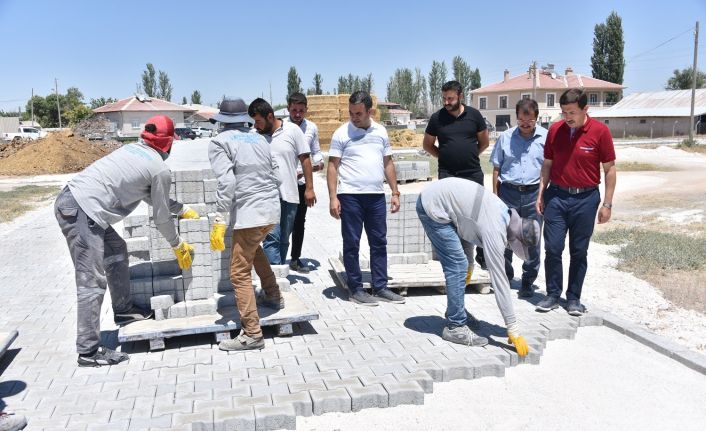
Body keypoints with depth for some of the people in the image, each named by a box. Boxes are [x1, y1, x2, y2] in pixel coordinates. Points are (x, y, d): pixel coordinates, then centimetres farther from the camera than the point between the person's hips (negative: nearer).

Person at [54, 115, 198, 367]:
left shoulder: (133, 149, 19)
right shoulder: (161, 169, -5)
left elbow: (151, 197, 31)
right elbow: (161, 217, 3)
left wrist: (182, 209, 38)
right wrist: (178, 246, 18)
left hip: (69, 198, 10)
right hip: (82, 212, -10)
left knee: (116, 251, 24)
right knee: (93, 283, -5)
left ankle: (123, 311, 34)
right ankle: (88, 352, 2)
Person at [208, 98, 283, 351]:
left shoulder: (220, 142, -3)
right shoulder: (259, 139, 14)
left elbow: (226, 182, -16)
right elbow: (276, 177, 14)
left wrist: (219, 221, -15)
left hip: (248, 214, -7)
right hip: (272, 210, 7)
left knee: (240, 274, 0)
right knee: (253, 247, 34)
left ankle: (252, 334, 0)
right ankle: (273, 296, 40)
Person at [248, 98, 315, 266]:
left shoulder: (292, 130, 0)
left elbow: (305, 159, 2)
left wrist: (309, 188, -1)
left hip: (289, 195, 1)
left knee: (284, 239, 11)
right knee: (272, 237, -13)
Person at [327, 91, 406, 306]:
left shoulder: (381, 132, 9)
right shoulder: (342, 133, -3)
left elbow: (388, 164, 14)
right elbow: (333, 166, -4)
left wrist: (395, 193, 8)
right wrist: (333, 197, -12)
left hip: (377, 196, 4)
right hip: (350, 196, -4)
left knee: (379, 243, 8)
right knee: (351, 244, 3)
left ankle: (380, 287, 18)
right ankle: (355, 289, 13)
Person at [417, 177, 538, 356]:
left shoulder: (504, 212, 3)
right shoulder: (495, 231, -22)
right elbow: (499, 281, -20)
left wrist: (469, 261, 23)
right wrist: (514, 330, -15)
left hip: (434, 195, 10)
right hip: (432, 207, -10)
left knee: (458, 264, 16)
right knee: (457, 266, -9)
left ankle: (455, 311, 31)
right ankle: (455, 327, 0)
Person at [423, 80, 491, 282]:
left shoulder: (474, 115, 1)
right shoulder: (437, 118, 0)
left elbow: (484, 141, 13)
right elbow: (427, 145, 11)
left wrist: (471, 155, 6)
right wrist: (444, 157, 3)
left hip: (473, 173, 1)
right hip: (448, 174, 0)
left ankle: (482, 256, 20)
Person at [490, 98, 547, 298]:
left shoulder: (546, 137, 1)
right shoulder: (505, 138, 4)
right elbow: (496, 168, 9)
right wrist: (495, 194, 5)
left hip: (534, 194, -1)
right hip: (508, 193, 1)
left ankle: (528, 282, 19)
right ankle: (505, 278, 23)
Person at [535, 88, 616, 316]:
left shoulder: (600, 131, -7)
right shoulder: (555, 130, 2)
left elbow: (609, 169, -2)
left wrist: (607, 204, -4)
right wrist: (541, 194, 6)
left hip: (585, 198, -2)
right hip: (556, 196, 2)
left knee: (579, 251, 7)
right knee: (552, 248, 0)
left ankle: (574, 298, 20)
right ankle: (553, 295, 14)